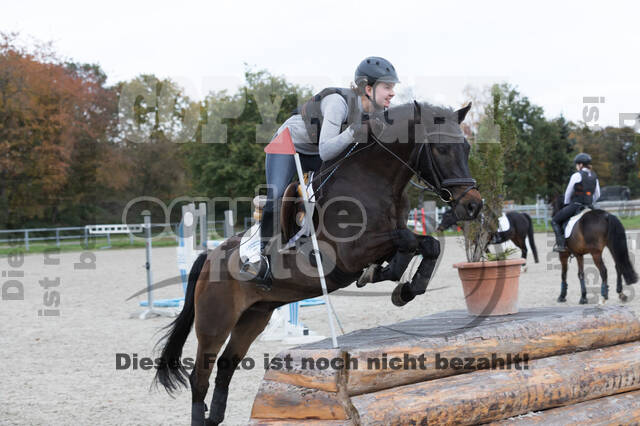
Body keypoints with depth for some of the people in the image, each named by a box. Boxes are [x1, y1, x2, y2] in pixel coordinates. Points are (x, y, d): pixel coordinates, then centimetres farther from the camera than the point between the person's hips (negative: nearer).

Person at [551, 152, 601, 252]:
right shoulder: (594, 176, 10)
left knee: (555, 221, 7)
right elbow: (597, 195, 14)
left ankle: (561, 244, -6)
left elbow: (568, 193, -2)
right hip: (589, 206, 7)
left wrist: (566, 204, 14)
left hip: (575, 205, -7)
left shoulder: (577, 175, -10)